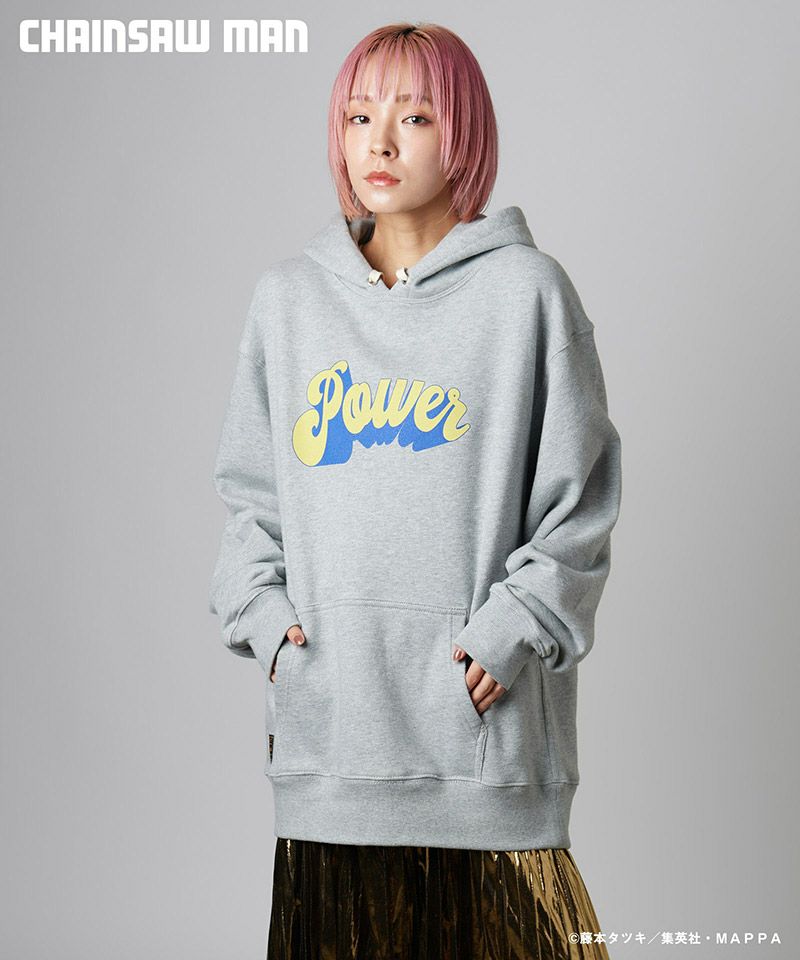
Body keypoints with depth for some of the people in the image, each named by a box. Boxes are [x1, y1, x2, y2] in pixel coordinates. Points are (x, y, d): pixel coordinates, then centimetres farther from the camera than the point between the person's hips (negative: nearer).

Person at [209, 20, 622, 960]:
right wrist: (262, 614, 2)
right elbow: (249, 490, 16)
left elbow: (579, 502, 0)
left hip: (484, 717, -3)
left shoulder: (526, 291, 1)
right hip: (324, 716, 3)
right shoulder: (288, 295, 11)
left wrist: (509, 633, -9)